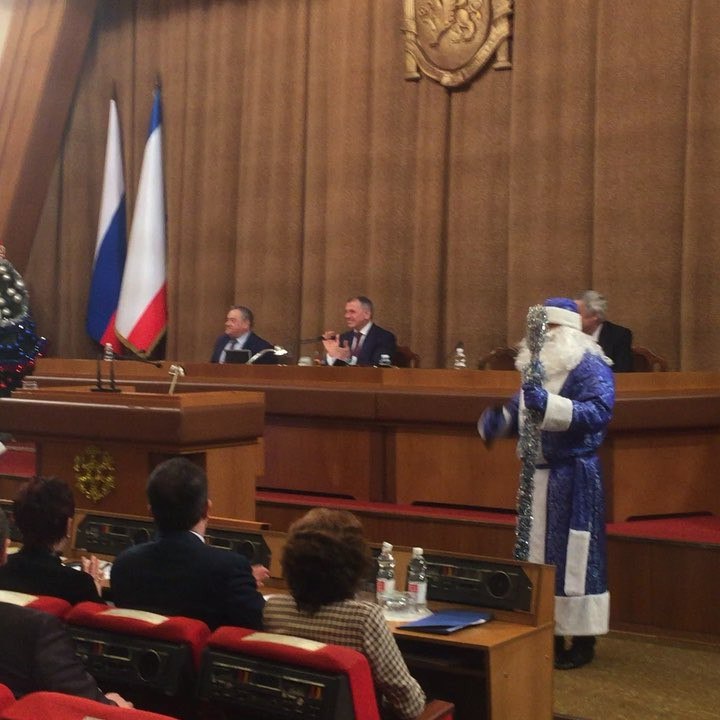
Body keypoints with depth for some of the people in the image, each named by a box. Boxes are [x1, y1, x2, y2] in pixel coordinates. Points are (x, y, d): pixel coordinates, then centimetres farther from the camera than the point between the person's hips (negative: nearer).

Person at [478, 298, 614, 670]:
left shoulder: (591, 368, -9)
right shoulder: (537, 367, 15)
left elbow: (598, 412, -23)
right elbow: (519, 408, 23)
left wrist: (548, 404, -36)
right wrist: (496, 419, 0)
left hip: (573, 479, -8)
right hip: (536, 475, 8)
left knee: (572, 555, -4)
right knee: (537, 553, 10)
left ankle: (582, 639, 5)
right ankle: (548, 633, 20)